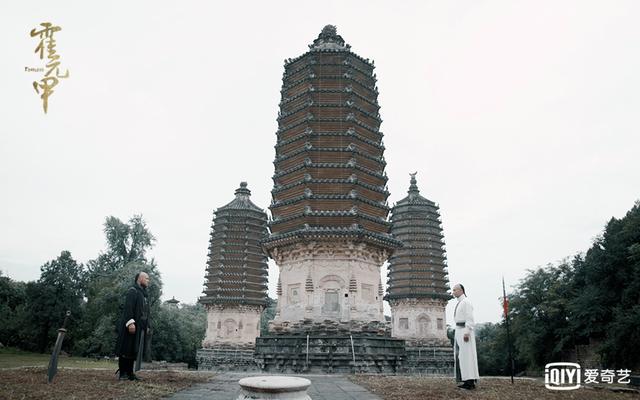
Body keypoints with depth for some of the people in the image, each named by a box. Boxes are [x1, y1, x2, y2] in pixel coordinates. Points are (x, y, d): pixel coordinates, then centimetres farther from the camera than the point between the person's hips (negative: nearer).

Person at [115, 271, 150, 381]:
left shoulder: (144, 294, 20)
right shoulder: (132, 291, -6)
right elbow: (128, 308, -16)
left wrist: (147, 326, 16)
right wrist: (130, 322, -26)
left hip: (140, 327, 8)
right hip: (131, 326, -8)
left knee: (134, 350, 8)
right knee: (126, 349, -4)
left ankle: (130, 373, 12)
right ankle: (122, 373, 1)